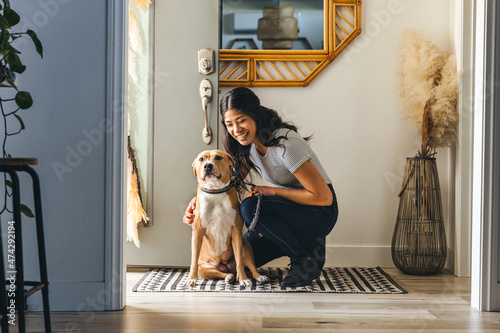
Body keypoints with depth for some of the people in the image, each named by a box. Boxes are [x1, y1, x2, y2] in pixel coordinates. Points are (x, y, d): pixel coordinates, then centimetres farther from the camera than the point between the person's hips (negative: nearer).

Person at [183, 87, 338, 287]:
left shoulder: (286, 144, -27)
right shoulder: (248, 144, -2)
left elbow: (323, 197, -26)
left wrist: (272, 191, -20)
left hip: (320, 213, -8)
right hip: (289, 210, 8)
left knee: (250, 207, -29)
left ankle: (307, 258, -14)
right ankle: (301, 244, 13)